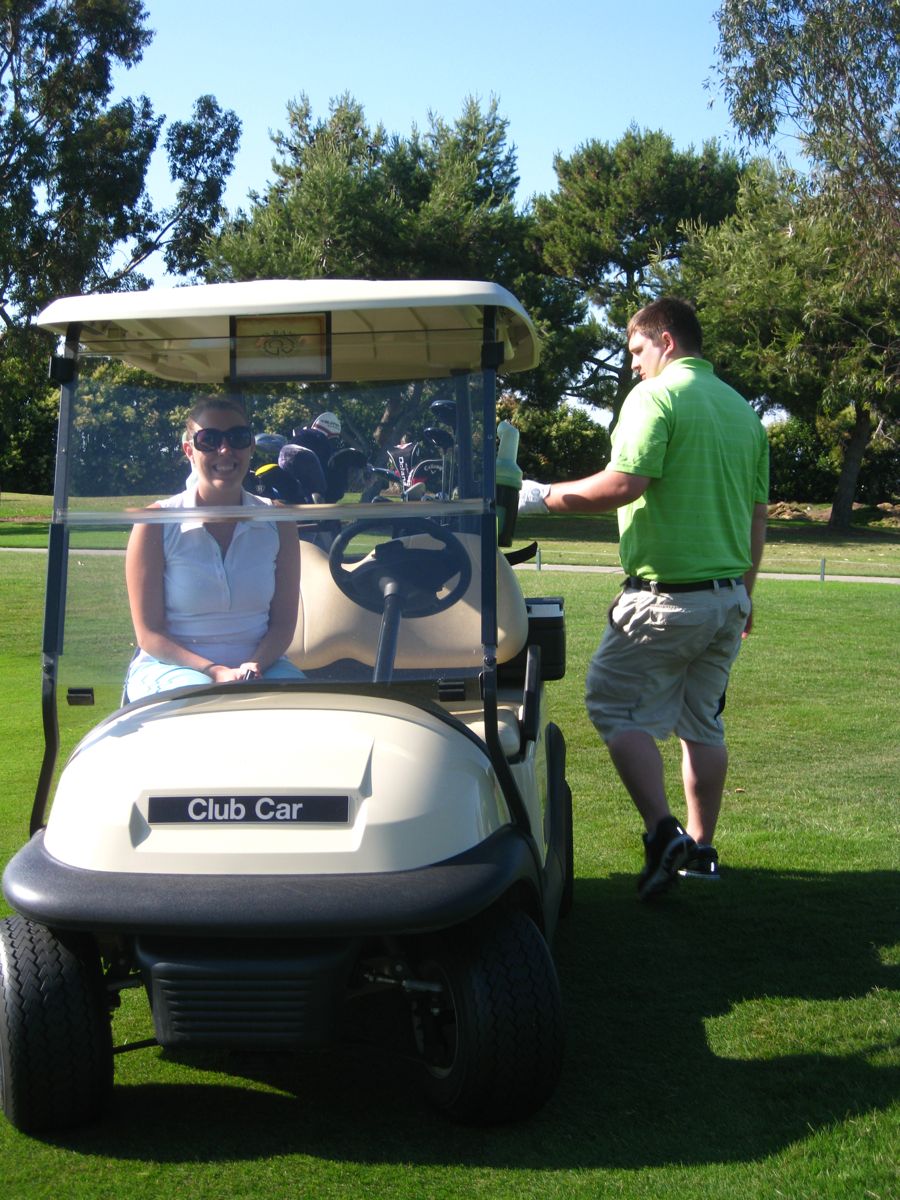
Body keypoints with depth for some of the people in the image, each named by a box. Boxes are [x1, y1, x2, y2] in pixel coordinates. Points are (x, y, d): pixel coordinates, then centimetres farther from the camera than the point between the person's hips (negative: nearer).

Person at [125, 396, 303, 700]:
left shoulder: (277, 522, 4)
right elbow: (149, 633, -7)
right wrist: (215, 671, -21)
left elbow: (283, 622, 5)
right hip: (169, 665, -3)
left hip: (258, 663, 3)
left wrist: (253, 666, -16)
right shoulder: (157, 523, -5)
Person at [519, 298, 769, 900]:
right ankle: (701, 850, 20)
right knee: (703, 723, 14)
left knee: (616, 705, 2)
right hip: (728, 596, 8)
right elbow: (758, 516, 16)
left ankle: (663, 831, -8)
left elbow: (623, 484, -23)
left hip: (667, 596, -8)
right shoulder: (743, 409, 14)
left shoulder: (657, 395, -10)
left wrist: (544, 497, -10)